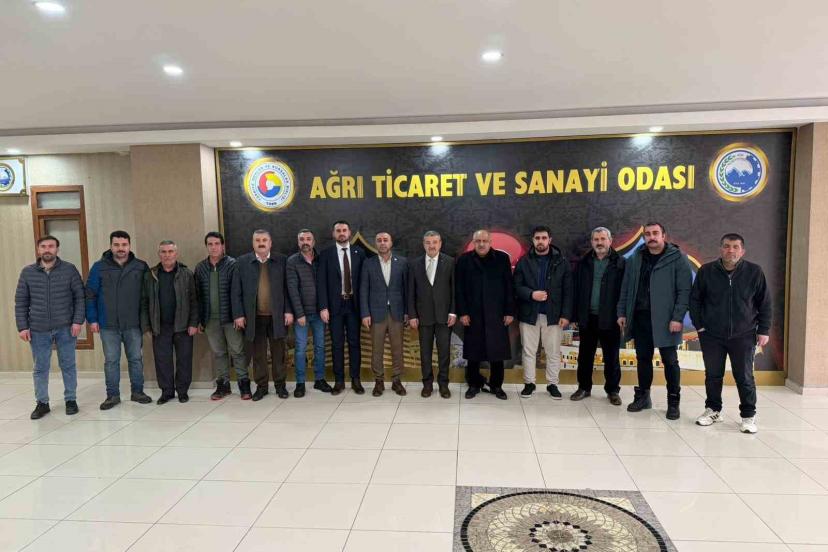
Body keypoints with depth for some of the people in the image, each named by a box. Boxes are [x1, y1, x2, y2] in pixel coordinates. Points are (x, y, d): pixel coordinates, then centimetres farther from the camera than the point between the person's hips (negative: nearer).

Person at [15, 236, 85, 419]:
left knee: (68, 365, 8)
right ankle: (42, 403, 22)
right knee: (40, 368, 10)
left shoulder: (69, 269, -2)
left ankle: (71, 400, 20)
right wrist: (22, 327, -1)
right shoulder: (27, 272, 3)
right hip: (38, 330, 2)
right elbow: (20, 302, 5)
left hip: (66, 328, -1)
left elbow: (80, 297, -1)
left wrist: (78, 321, -8)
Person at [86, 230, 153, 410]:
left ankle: (137, 392, 22)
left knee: (136, 359, 9)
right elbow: (90, 295, 1)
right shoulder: (99, 267, 0)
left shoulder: (141, 267, 0)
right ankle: (113, 395, 19)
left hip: (133, 324, 0)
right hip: (108, 325, 0)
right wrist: (92, 319, -4)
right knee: (111, 361, 8)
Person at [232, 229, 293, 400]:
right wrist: (238, 315, -3)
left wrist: (288, 311, -5)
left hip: (277, 316, 0)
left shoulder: (282, 261, 1)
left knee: (278, 353, 7)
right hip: (254, 317, 1)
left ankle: (280, 385, 20)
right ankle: (261, 386, 20)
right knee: (258, 354, 8)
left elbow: (288, 288, 1)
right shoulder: (242, 262, 3)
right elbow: (236, 292, 3)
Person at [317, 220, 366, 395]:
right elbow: (321, 282, -3)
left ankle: (355, 380, 15)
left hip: (354, 304, 1)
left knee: (354, 342, 6)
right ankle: (339, 381, 14)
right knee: (337, 344, 4)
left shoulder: (359, 252, 4)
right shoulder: (326, 254, 0)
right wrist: (323, 307, -10)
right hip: (335, 305, -1)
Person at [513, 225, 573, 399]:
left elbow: (568, 291, 0)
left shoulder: (561, 262, 2)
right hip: (529, 314, 1)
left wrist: (566, 314, -6)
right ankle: (529, 383, 20)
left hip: (553, 315, 0)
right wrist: (531, 294, -18)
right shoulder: (524, 262, 3)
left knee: (553, 352, 7)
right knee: (529, 352, 8)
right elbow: (517, 286, 0)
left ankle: (552, 384, 20)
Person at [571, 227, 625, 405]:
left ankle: (613, 390, 21)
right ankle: (584, 387, 24)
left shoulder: (620, 263, -2)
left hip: (610, 318, -3)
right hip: (587, 317, 3)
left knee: (611, 356, 7)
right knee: (585, 355, 11)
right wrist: (575, 315, 1)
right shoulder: (584, 262, 7)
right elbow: (577, 290, 5)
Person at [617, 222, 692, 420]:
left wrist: (678, 318, -16)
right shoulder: (635, 259, 10)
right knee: (643, 358, 13)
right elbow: (626, 288, 13)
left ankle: (673, 402, 16)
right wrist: (622, 313, 7)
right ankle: (643, 396, 25)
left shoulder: (678, 258, -4)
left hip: (665, 319, -4)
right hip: (640, 317, 4)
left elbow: (684, 291, -9)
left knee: (670, 361, 5)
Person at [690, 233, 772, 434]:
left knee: (744, 377, 4)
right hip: (711, 335, 1)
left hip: (743, 336, -1)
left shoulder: (754, 272, -4)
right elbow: (695, 299, 5)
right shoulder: (706, 271, -4)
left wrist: (764, 330, 0)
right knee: (713, 375, 11)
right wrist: (699, 325, -1)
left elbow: (764, 304, 2)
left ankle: (749, 415, 19)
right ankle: (713, 410, 27)